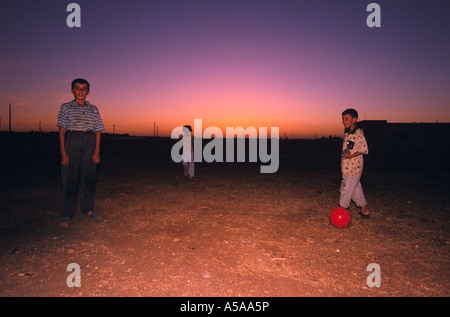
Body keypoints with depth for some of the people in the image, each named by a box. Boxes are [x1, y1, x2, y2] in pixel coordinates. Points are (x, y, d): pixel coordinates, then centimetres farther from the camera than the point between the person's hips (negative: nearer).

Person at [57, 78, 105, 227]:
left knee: (89, 177, 5)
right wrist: (63, 152, -7)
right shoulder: (66, 107, 8)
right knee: (69, 178, -2)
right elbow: (62, 131, 3)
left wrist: (96, 151, 0)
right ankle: (66, 214, 7)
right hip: (72, 141, -2)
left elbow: (98, 131, 10)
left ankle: (87, 210, 18)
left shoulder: (93, 109, 14)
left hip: (90, 142, 3)